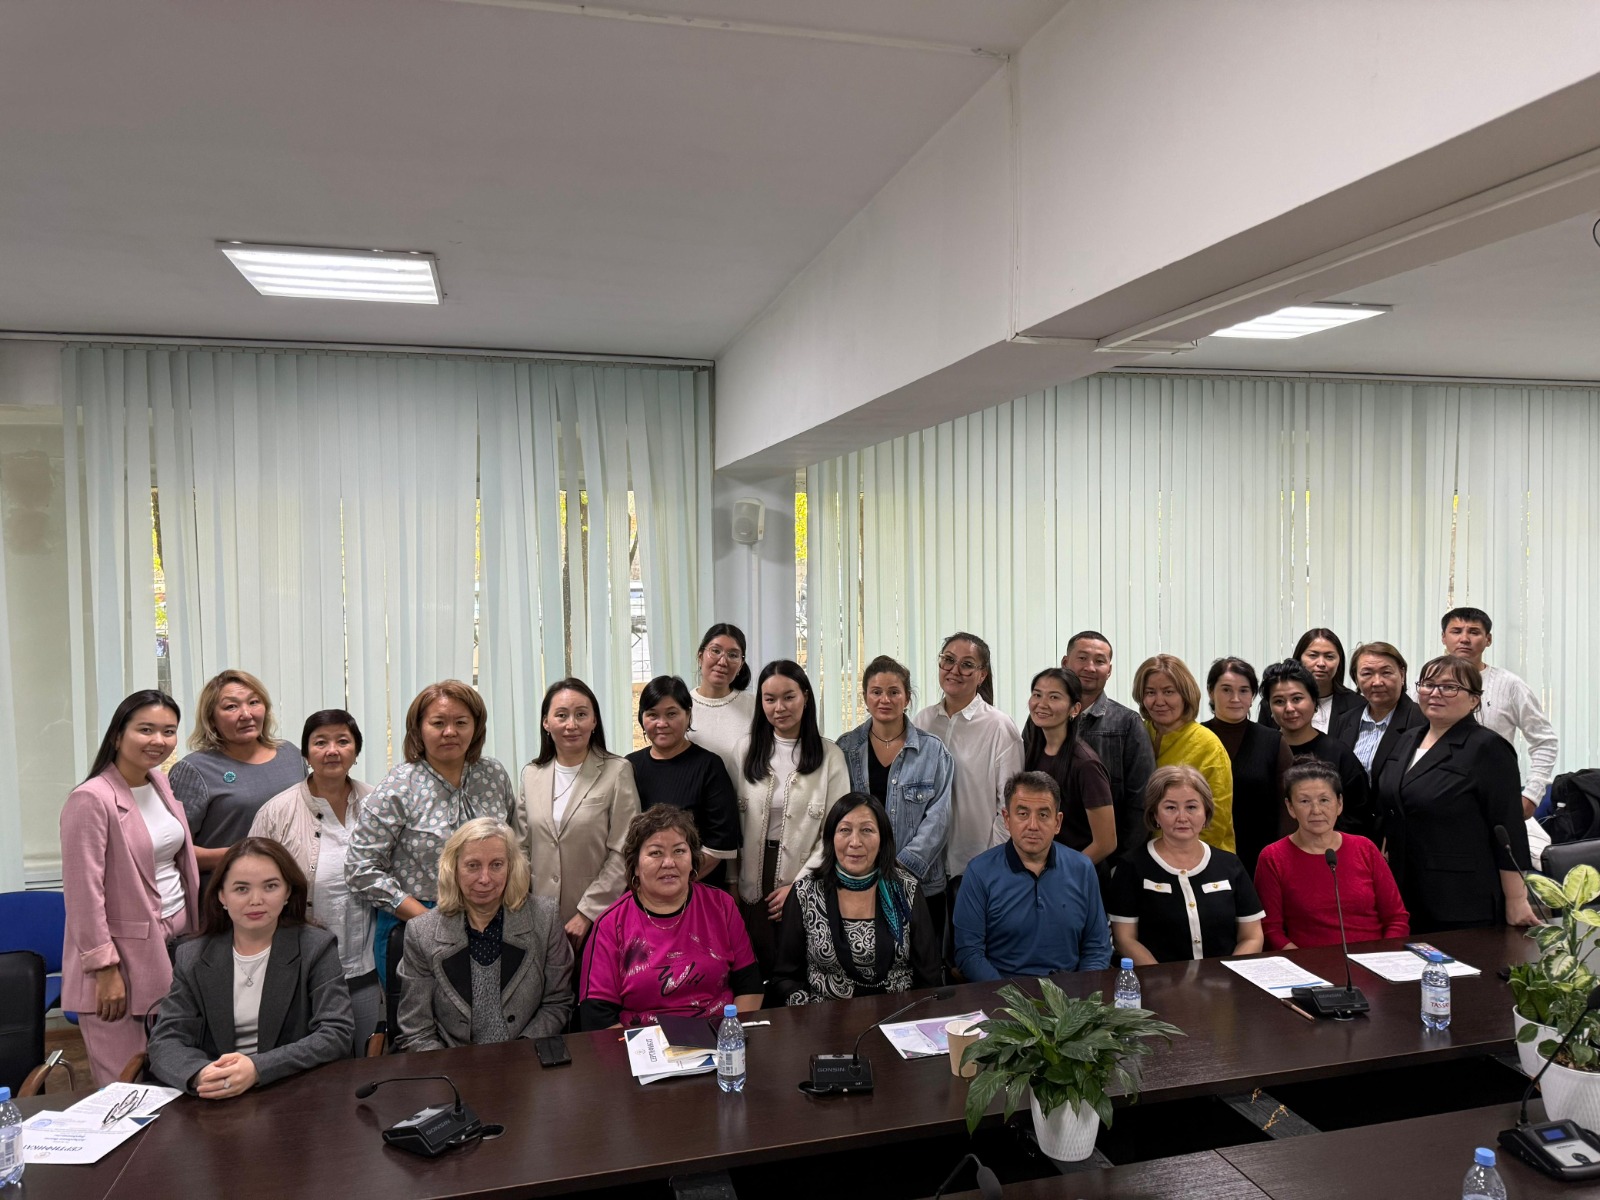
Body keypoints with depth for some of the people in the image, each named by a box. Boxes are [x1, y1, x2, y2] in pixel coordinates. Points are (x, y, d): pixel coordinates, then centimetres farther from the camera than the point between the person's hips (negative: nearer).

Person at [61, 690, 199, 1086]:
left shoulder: (161, 783, 7)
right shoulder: (91, 800, -15)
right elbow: (84, 892, -16)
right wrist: (105, 968, -16)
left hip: (177, 942, 7)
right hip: (125, 954, -7)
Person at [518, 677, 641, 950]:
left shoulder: (617, 772, -8)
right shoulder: (531, 775, 7)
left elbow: (623, 853, -10)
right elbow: (523, 849, 13)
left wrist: (587, 912, -13)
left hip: (598, 921, -3)